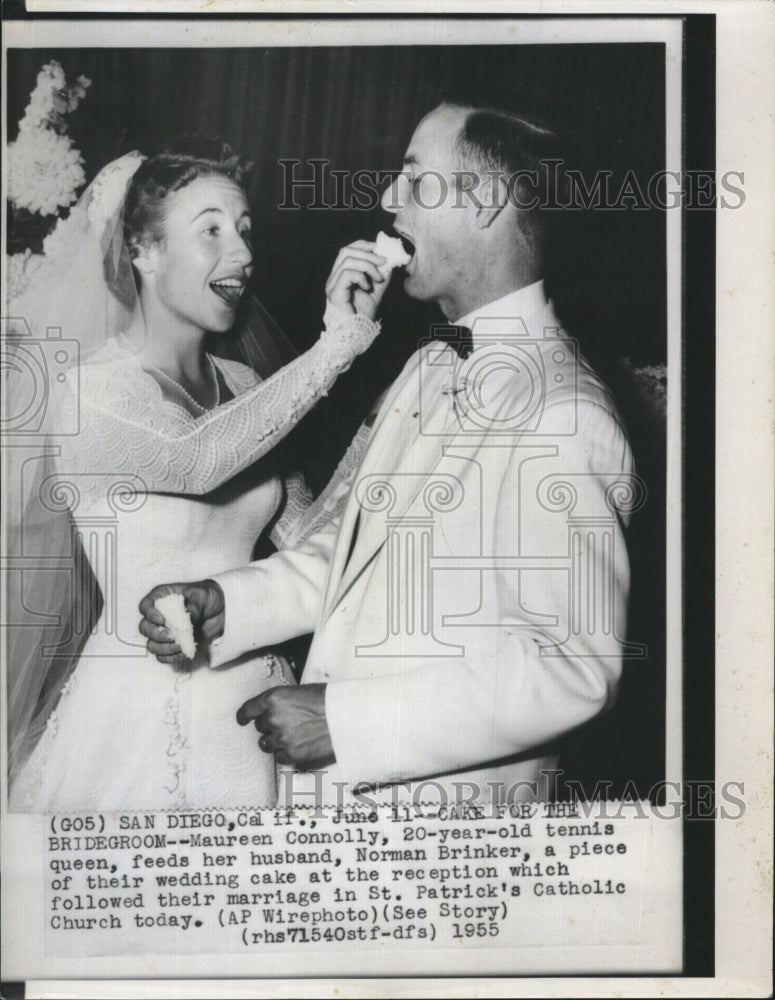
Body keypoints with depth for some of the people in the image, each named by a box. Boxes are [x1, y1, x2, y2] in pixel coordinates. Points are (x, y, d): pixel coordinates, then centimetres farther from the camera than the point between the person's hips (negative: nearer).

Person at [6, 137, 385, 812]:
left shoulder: (243, 387, 7)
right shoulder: (92, 389, -13)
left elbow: (307, 536, 2)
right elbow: (198, 459, -31)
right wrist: (338, 345, -32)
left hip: (256, 700, 6)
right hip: (145, 713, -6)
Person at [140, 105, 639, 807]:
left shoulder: (564, 415, -21)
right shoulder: (433, 364, 7)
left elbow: (576, 667, -24)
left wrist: (344, 721, -23)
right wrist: (227, 603, -3)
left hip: (445, 791, -7)